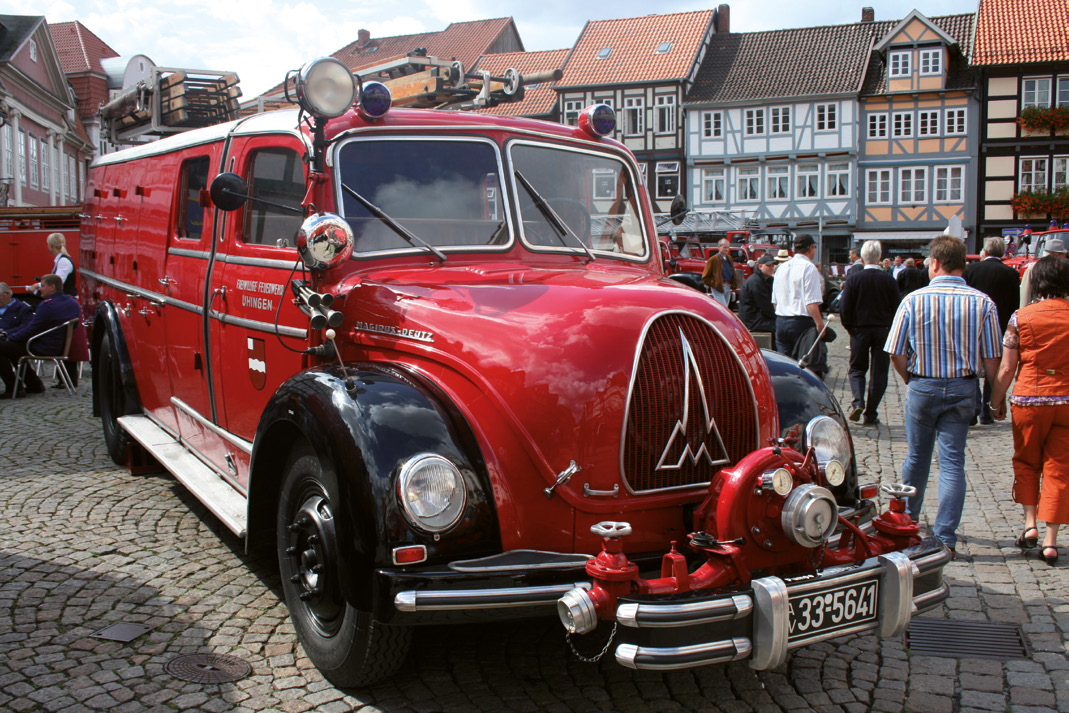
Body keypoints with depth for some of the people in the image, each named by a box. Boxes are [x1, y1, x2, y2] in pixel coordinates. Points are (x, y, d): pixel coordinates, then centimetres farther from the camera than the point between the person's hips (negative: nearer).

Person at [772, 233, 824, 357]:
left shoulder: (781, 268, 14)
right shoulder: (809, 268, -9)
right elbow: (811, 302, -17)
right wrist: (820, 324, -16)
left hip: (780, 322, 7)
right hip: (801, 323, -7)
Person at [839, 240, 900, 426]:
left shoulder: (853, 278, -8)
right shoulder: (889, 280, -6)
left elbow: (844, 308, -8)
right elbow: (895, 307, -3)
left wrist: (850, 327, 7)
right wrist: (890, 328, 11)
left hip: (860, 329, 0)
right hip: (883, 330, 0)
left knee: (857, 369, 14)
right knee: (879, 372, 7)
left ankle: (858, 403, -9)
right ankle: (871, 414, 7)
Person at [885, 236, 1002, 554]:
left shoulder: (913, 300, -9)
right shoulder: (983, 303, -7)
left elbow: (896, 354, -5)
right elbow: (992, 360, -6)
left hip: (922, 388, 0)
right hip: (963, 389, 0)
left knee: (917, 457, 17)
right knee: (952, 462, 4)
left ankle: (908, 519, 36)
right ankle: (945, 538, 2)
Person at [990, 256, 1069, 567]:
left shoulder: (1021, 317, -6)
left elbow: (1006, 368, -4)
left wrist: (996, 401, 8)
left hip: (1029, 400, -1)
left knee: (1026, 463, 18)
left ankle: (1030, 524, 8)